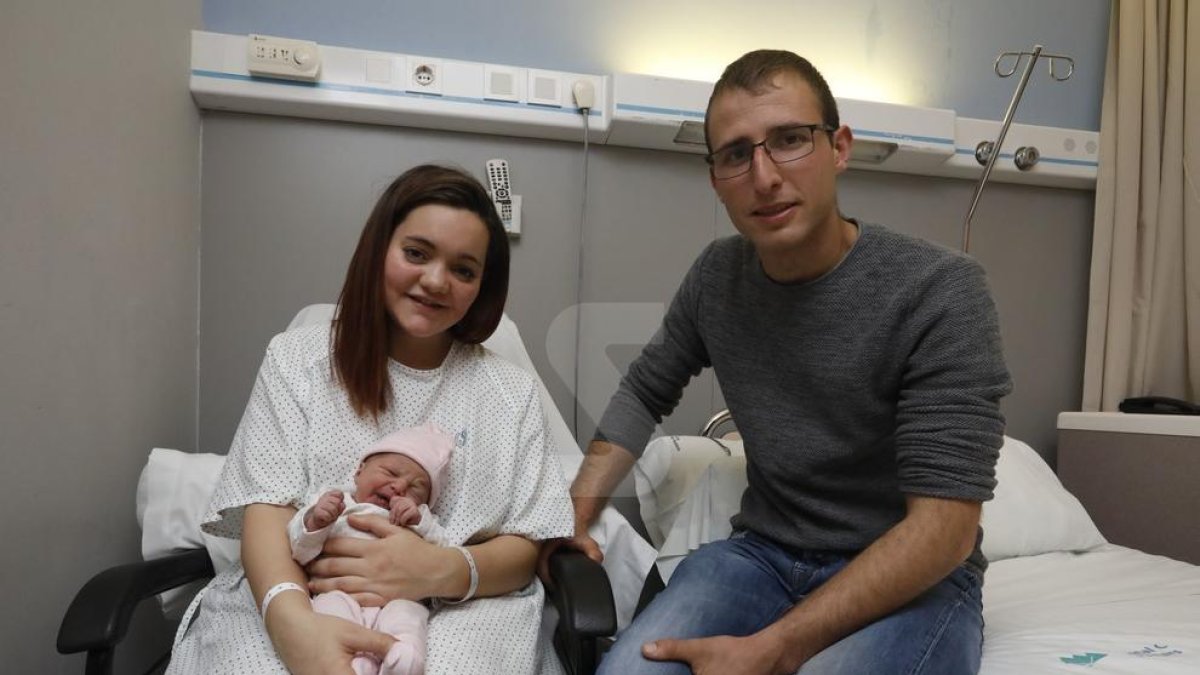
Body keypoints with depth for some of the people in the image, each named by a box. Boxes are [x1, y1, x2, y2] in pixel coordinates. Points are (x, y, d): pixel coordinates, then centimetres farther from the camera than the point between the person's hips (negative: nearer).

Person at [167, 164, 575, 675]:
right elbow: (267, 507, -3)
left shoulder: (511, 393, 8)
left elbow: (526, 547, 4)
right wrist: (291, 617, -25)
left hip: (460, 613, 1)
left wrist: (446, 571, -19)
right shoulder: (295, 361, 7)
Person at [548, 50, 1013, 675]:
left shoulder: (939, 292, -17)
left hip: (914, 578, -2)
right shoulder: (715, 277, -1)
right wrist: (575, 513, 0)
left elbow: (944, 527, -21)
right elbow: (644, 391, 14)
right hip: (762, 553, 3)